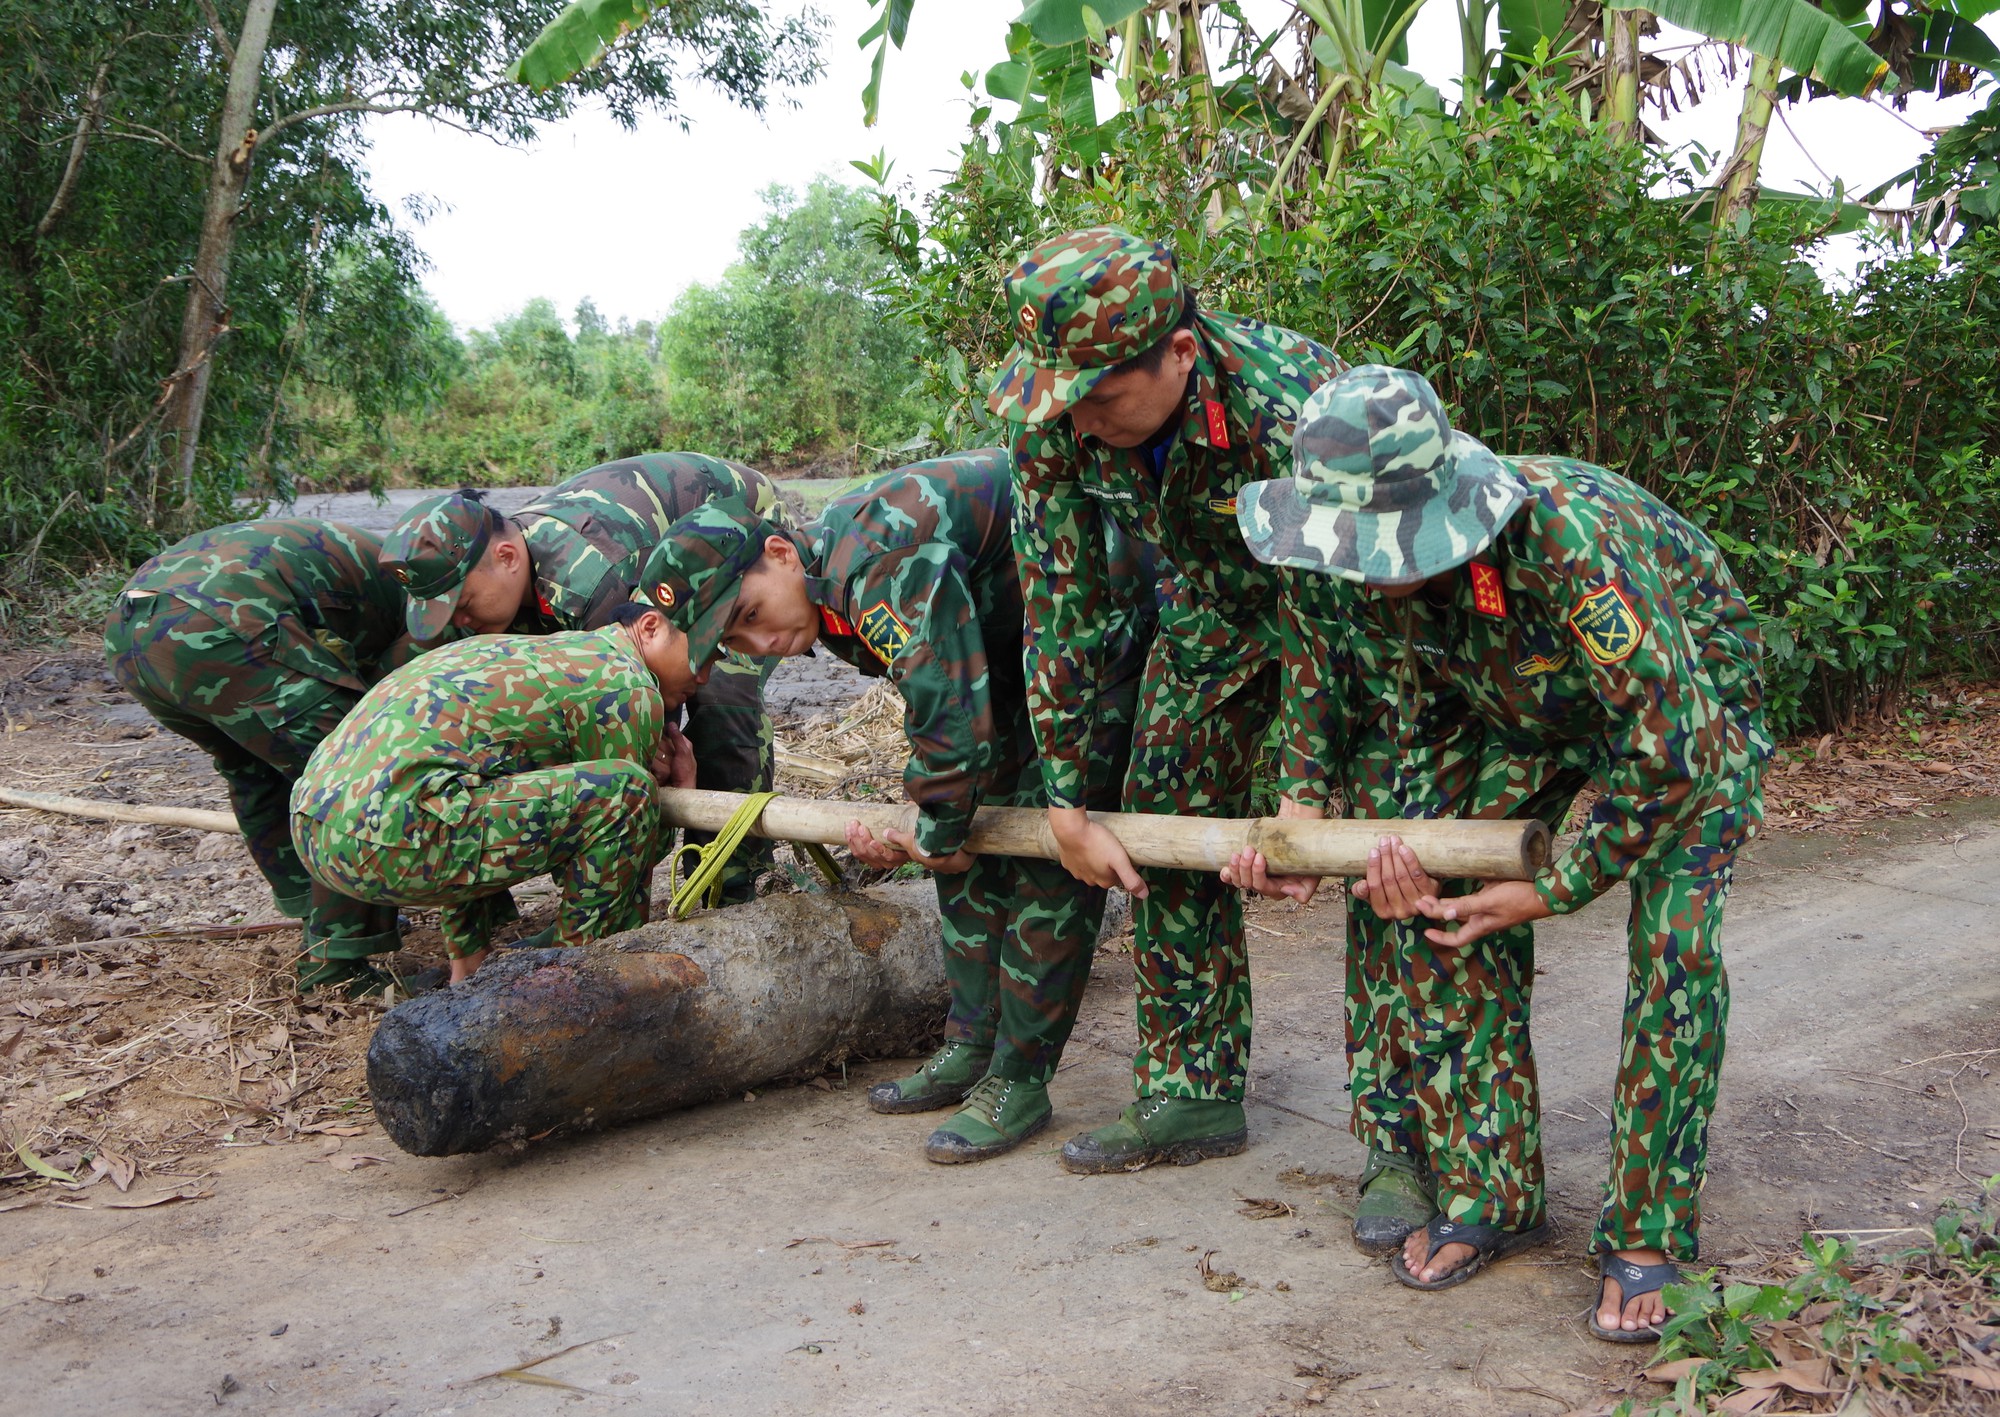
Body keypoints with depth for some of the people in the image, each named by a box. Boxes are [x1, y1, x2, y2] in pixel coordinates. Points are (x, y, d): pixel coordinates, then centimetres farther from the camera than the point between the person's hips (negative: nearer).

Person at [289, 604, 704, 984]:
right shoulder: (627, 685, 0)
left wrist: (646, 766, 22)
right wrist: (681, 793, 24)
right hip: (389, 841, -10)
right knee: (627, 794, -9)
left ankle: (468, 968, 28)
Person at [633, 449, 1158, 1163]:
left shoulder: (881, 553, -32)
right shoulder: (833, 605, 1)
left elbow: (951, 708, -35)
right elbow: (940, 705, 7)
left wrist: (939, 833, -18)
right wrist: (913, 835, -5)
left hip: (1112, 617, -10)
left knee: (1049, 853, -11)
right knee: (974, 841, 9)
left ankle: (1020, 1080, -3)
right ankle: (972, 1047, 20)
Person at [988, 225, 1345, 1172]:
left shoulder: (1290, 403, -40)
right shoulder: (1049, 417, -23)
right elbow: (1058, 605, -16)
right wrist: (1065, 804, -15)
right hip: (1216, 603, 5)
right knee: (1163, 814, 2)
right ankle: (1192, 1094, 15)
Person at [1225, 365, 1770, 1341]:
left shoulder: (1568, 537, -44)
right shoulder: (1331, 560, -26)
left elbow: (1668, 739, -36)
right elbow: (1323, 693, -5)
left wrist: (1554, 892, -28)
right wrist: (1300, 822, -22)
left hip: (1686, 697, -5)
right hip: (1519, 706, 5)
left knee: (1672, 948, -19)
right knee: (1439, 895, -9)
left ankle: (1647, 1238, -2)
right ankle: (1491, 1191, 6)